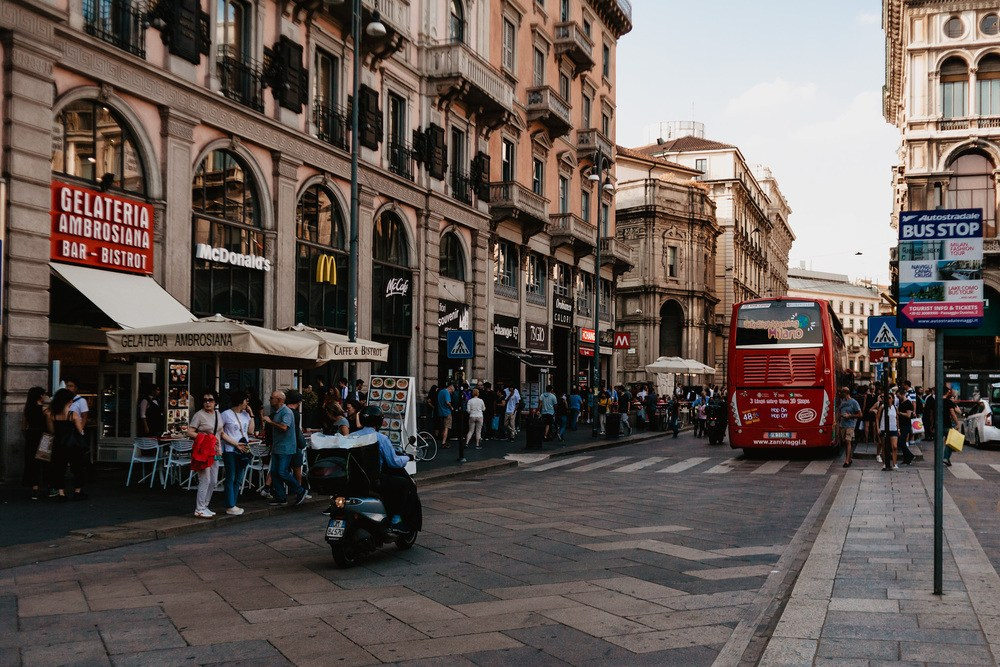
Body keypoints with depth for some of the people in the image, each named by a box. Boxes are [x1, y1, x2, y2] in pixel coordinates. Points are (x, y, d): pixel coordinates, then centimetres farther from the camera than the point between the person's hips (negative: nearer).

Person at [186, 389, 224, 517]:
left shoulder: (218, 414, 11)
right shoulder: (199, 415, -9)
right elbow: (190, 432, -13)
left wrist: (220, 448, 11)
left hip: (215, 452, 8)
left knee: (213, 481, 11)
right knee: (205, 480, -9)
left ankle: (204, 506, 22)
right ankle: (199, 510, -1)